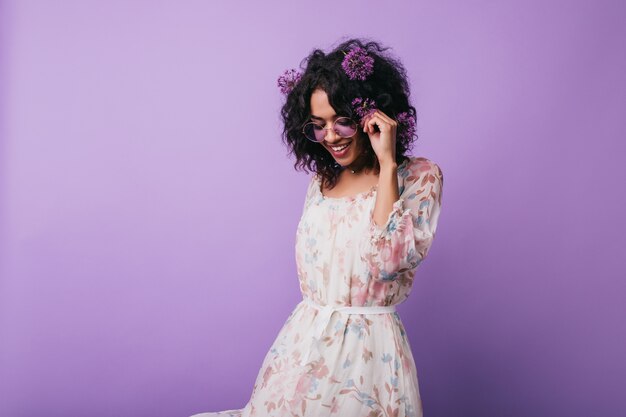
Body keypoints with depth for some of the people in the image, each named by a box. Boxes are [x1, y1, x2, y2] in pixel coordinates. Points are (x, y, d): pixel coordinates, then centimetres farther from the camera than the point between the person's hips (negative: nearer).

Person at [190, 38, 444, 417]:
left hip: (368, 350, -5)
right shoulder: (322, 180, 11)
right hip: (305, 343, 5)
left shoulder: (419, 176, -6)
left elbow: (388, 260, -21)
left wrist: (387, 164, -18)